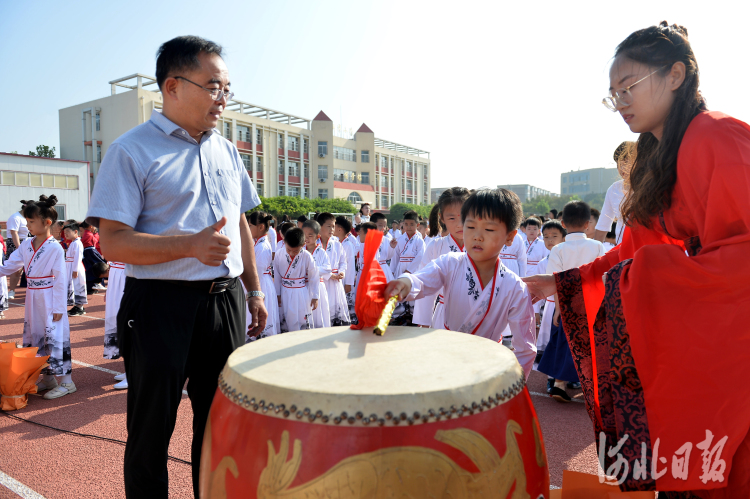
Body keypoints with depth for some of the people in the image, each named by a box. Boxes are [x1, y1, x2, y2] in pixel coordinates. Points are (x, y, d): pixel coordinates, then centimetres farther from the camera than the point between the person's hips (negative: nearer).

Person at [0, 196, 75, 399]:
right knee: (34, 337, 14)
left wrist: (58, 308, -15)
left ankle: (66, 382, 8)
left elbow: (60, 280, -14)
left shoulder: (55, 248, -14)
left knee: (55, 339, -4)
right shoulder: (26, 245, 5)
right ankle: (47, 379, 28)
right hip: (32, 298, 8)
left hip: (49, 300, -8)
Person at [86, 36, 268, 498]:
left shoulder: (227, 151, 12)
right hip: (162, 304, -5)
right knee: (152, 430, 10)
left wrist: (254, 291, 13)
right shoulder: (132, 151, -7)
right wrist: (190, 245, -25)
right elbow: (112, 242, -12)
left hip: (226, 301, 6)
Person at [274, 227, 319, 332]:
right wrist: (277, 294, 5)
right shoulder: (279, 254, -8)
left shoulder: (307, 257, -14)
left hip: (301, 294, -3)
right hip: (285, 293, 3)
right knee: (283, 322, 12)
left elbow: (314, 278, -6)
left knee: (303, 322, 0)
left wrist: (315, 297, -3)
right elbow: (277, 276, 2)